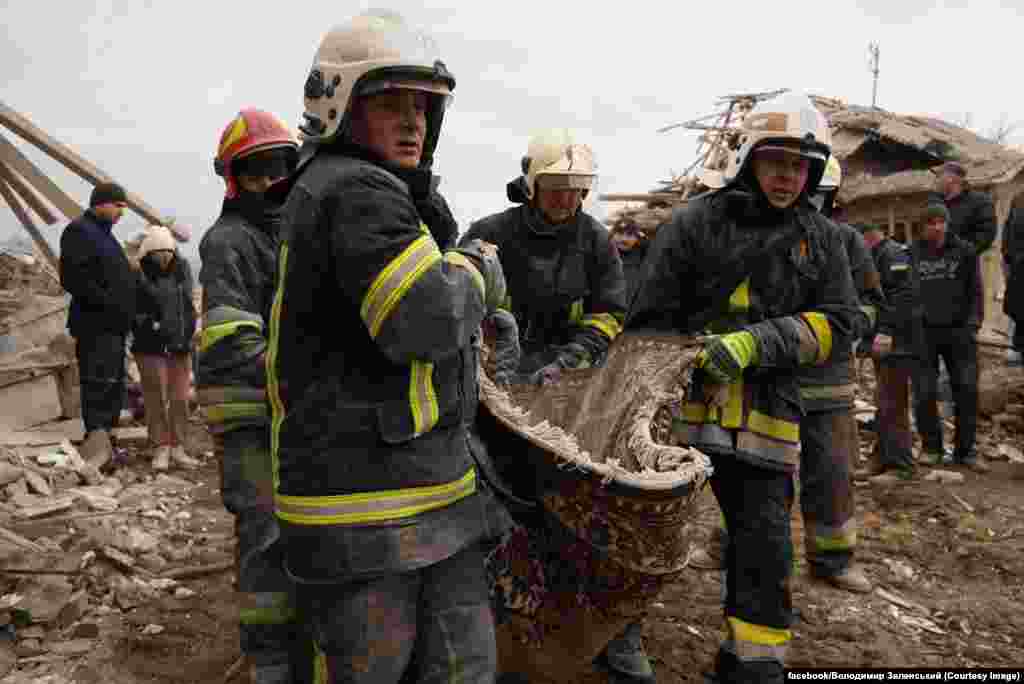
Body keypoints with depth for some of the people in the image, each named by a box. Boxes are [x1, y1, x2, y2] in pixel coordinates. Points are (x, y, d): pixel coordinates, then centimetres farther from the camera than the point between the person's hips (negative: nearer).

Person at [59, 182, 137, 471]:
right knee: (100, 385, -14)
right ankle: (96, 444, -15)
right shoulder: (79, 231, -8)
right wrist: (108, 303, -20)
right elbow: (73, 278, -20)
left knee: (113, 386, 13)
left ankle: (104, 443, 20)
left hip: (113, 326, 10)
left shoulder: (104, 233, 23)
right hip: (96, 326, -10)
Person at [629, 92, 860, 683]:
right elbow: (651, 321, -1)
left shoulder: (821, 239, 9)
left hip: (768, 413, 2)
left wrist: (759, 342, -16)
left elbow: (840, 324, 0)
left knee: (764, 547, 7)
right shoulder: (694, 223, -1)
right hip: (683, 402, -2)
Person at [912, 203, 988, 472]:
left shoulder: (964, 250, 5)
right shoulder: (911, 254, 4)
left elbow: (975, 291, 7)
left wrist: (973, 323, -4)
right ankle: (932, 447, 16)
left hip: (958, 330, 1)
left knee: (967, 389, -1)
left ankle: (965, 450, 12)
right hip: (923, 332, -1)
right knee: (925, 393, -1)